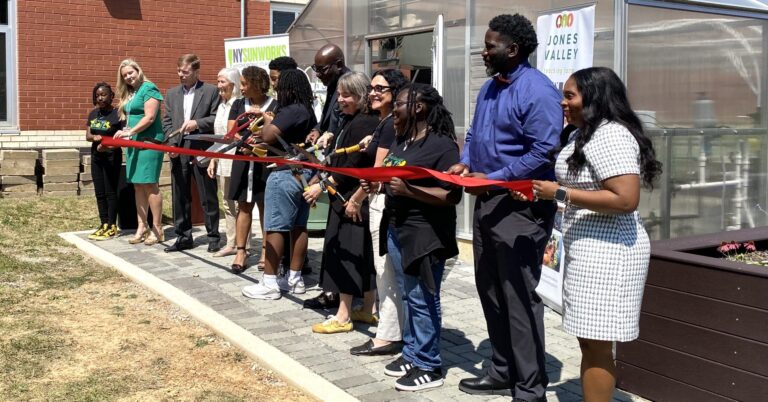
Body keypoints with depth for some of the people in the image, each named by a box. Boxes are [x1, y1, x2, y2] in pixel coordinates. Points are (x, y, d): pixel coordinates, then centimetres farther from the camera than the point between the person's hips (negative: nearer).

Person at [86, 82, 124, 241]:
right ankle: (104, 224, 17)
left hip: (112, 157, -7)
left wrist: (108, 146, -31)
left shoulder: (117, 114, -12)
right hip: (96, 156, 7)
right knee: (99, 192, 10)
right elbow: (87, 135, 5)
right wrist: (94, 137, -18)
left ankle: (112, 226, 5)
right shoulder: (93, 114, 9)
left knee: (110, 192, -2)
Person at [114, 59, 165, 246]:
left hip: (149, 142, -9)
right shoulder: (128, 94, 18)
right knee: (138, 186, 8)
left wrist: (130, 132, -19)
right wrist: (125, 134, 8)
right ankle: (142, 227, 13)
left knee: (150, 185, -8)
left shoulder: (149, 89, -7)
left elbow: (149, 117, -16)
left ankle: (157, 229, -3)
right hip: (133, 143, 9)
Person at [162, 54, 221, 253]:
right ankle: (183, 237, 17)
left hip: (202, 151, -4)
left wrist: (197, 123, -16)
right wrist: (171, 144, -1)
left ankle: (213, 237, 12)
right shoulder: (172, 93, 15)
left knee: (208, 197, 2)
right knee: (180, 197, 8)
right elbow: (167, 121, 13)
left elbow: (217, 118, -3)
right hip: (178, 151, 4)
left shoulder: (211, 91, 1)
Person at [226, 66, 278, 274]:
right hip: (244, 161, 3)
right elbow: (230, 133, 3)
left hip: (266, 162, -3)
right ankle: (241, 251, 8)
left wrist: (262, 114, -18)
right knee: (244, 206, 4)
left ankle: (266, 250, 13)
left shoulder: (274, 105, -2)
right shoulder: (238, 105, 10)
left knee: (265, 206, 4)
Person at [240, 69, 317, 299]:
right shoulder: (308, 111, 13)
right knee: (298, 226, 11)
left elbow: (268, 136, -23)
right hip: (303, 172, 10)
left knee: (275, 228, -4)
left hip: (286, 174, -10)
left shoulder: (290, 111, -17)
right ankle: (295, 278, 17)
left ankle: (269, 283, -1)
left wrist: (267, 119, -5)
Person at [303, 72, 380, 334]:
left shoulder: (364, 124, -15)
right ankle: (368, 310, 23)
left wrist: (322, 186, -18)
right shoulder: (348, 121, 14)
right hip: (345, 197, 9)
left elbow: (352, 167, -20)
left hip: (354, 200, -9)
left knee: (346, 254, -4)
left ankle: (343, 316, 4)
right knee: (362, 255, 14)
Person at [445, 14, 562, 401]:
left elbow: (544, 153, -22)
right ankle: (503, 371, 29)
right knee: (490, 290, 15)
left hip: (520, 204, -9)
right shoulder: (489, 87, 13)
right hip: (488, 200, 9)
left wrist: (493, 178, -21)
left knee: (519, 296, -3)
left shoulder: (538, 91, -16)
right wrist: (464, 163, 1)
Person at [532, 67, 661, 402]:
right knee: (588, 342, 14)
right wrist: (543, 191, 9)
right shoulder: (581, 134, 16)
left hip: (607, 252, -10)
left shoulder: (610, 136, -17)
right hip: (588, 251, 11)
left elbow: (625, 200, -26)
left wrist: (559, 193, -21)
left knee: (595, 344, -4)